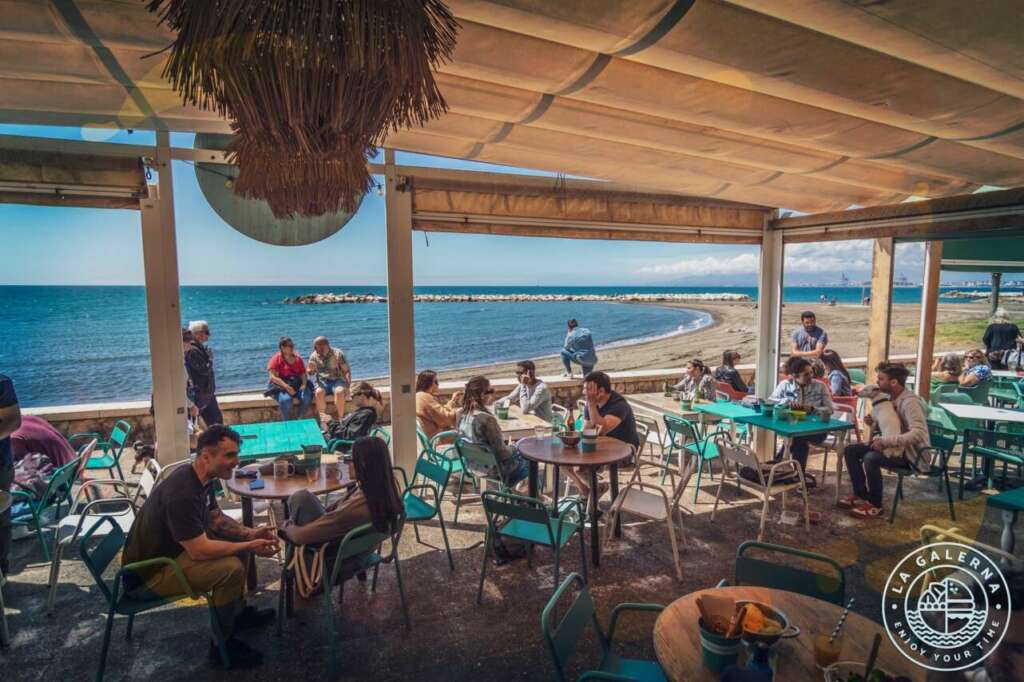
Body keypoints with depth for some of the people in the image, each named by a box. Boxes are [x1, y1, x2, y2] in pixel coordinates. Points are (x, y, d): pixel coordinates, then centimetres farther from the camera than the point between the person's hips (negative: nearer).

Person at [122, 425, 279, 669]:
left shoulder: (200, 477, -3)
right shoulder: (182, 493, -33)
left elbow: (216, 518, 10)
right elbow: (200, 551, -33)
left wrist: (250, 534, -5)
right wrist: (250, 547, -23)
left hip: (171, 549, 10)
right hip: (147, 573, -10)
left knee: (238, 541, 9)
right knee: (231, 568, -25)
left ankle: (238, 612, 25)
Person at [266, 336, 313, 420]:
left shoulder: (297, 358, 13)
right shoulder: (276, 359, -1)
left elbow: (303, 373, 10)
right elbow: (273, 377, -10)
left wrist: (304, 383, -12)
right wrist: (287, 387, -23)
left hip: (297, 384, 4)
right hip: (280, 386, -3)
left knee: (307, 397, -28)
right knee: (286, 400, -36)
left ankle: (299, 419, -11)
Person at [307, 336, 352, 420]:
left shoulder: (338, 354, -5)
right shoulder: (314, 356, 3)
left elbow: (347, 371, -5)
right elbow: (310, 373, 10)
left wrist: (347, 386, -17)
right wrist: (311, 370, -15)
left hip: (337, 379, -2)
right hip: (321, 380, 2)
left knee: (340, 392, -35)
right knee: (319, 392, -32)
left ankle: (340, 418, -25)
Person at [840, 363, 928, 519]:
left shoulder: (909, 402, -23)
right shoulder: (891, 398, 5)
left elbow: (918, 433, -35)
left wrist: (885, 441, -37)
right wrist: (873, 423, -5)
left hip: (911, 453, -9)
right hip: (893, 446, 9)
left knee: (870, 458, -32)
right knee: (850, 450, 0)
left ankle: (875, 505, -14)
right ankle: (861, 495, 8)